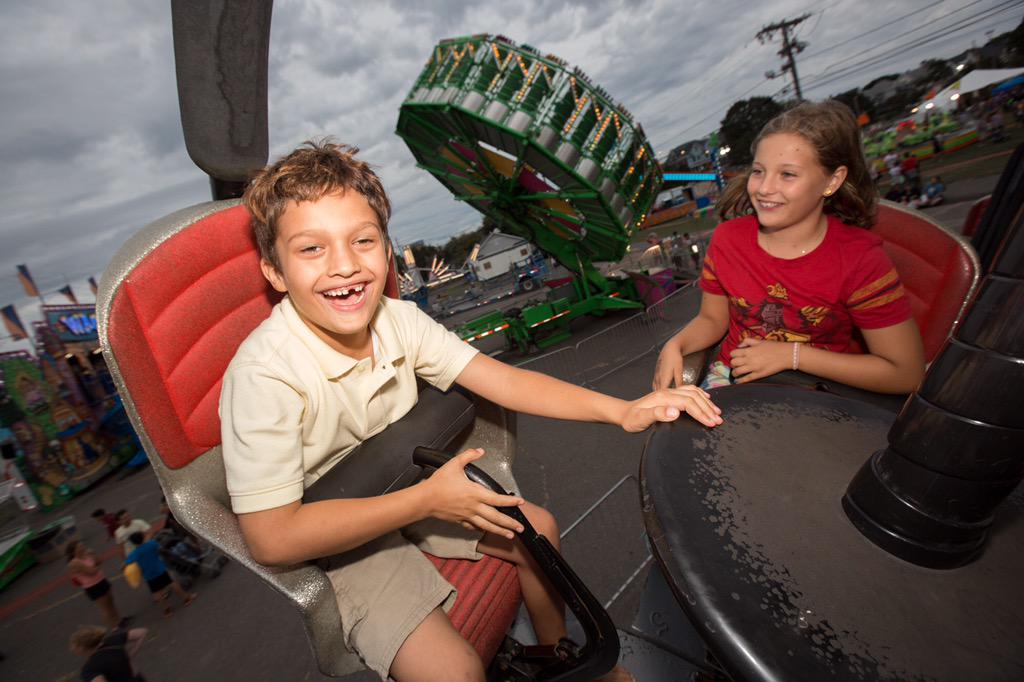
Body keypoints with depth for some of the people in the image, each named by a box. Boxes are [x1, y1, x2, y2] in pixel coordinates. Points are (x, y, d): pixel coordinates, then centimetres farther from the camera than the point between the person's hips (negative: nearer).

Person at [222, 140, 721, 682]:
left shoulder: (396, 319, -16)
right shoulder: (265, 374, -30)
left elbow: (500, 379, -17)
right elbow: (271, 537, -28)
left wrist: (622, 410, -24)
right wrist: (426, 500, -27)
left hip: (404, 487, 5)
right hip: (333, 538, -4)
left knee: (538, 531, 7)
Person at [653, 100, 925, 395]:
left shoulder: (860, 258, -12)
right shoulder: (727, 238, -4)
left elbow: (905, 373, -8)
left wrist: (791, 355, -15)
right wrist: (675, 346, -14)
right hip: (733, 375, 2)